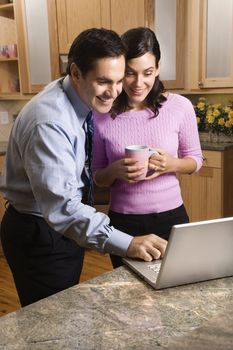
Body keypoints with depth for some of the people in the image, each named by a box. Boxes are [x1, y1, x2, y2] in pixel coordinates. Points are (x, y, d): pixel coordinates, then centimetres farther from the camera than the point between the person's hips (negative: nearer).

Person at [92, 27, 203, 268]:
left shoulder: (179, 106, -9)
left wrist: (173, 164, -18)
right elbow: (97, 178, 1)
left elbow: (195, 160, 3)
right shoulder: (102, 115, -8)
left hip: (170, 218, 0)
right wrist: (114, 171, -21)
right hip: (122, 223, 1)